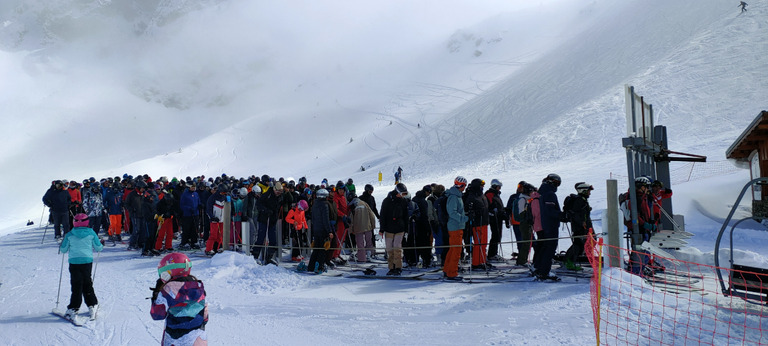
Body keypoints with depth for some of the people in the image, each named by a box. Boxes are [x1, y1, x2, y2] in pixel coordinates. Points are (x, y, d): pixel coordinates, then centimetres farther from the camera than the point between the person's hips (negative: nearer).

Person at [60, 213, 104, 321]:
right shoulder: (91, 234, -1)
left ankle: (73, 309, -4)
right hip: (87, 261, 1)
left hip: (74, 262, -1)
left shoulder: (69, 235, -1)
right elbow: (98, 248, 5)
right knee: (87, 284, 15)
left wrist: (62, 245, 28)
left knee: (76, 286, 1)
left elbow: (63, 250, 6)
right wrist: (101, 244, 28)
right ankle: (92, 305, 20)